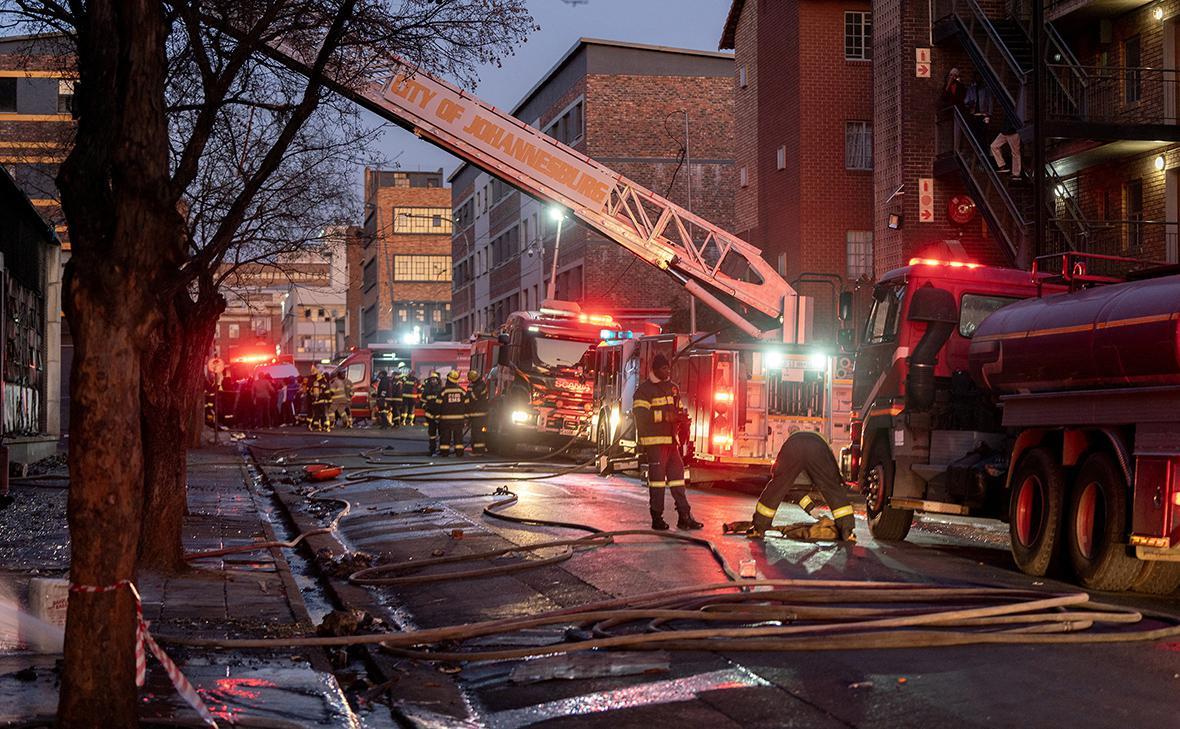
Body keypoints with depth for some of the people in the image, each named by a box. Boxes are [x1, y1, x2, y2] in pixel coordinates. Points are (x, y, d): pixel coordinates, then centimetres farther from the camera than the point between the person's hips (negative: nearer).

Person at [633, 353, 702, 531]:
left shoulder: (673, 388, 16)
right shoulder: (645, 389, -7)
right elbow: (640, 414, -18)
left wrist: (680, 416, 3)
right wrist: (664, 416, -23)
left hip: (671, 440, 7)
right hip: (654, 441, -7)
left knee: (677, 475, 5)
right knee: (657, 476, -4)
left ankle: (684, 517, 7)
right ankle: (657, 518, 2)